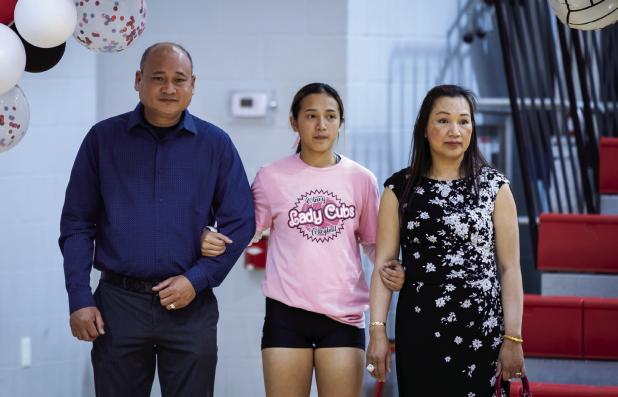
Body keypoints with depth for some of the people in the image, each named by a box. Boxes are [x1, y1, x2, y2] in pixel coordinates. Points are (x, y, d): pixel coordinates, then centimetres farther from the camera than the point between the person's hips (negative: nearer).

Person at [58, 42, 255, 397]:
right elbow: (77, 224, 3)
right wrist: (80, 299, -5)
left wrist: (197, 280, -9)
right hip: (118, 302, 0)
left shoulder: (215, 144, 3)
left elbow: (239, 223, 3)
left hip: (190, 305, 0)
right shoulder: (104, 139, 3)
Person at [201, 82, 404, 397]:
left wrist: (392, 270, -7)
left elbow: (372, 241, 13)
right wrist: (212, 240, -16)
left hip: (343, 315, 1)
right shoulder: (272, 177, 1)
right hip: (286, 314, -1)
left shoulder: (361, 179, 5)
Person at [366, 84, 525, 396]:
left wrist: (513, 338, -5)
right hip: (418, 331, 0)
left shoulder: (495, 187, 2)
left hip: (482, 330, 0)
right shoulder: (400, 188, 3)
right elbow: (384, 263, 1)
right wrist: (377, 331, -7)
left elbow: (510, 268, 1)